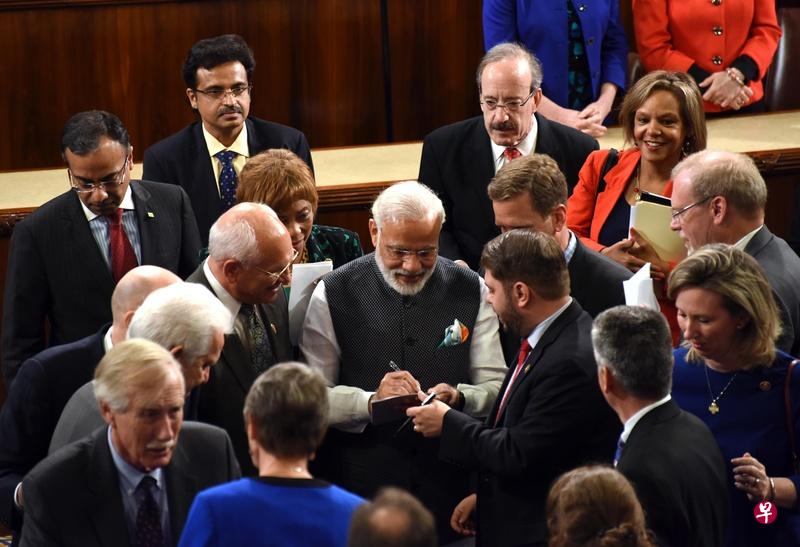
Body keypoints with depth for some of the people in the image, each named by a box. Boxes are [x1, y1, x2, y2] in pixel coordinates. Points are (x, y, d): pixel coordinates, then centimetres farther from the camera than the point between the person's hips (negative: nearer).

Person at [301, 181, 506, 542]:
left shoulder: (471, 292, 2)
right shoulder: (334, 295, -3)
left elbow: (496, 387, 1)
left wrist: (458, 398, -20)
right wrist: (371, 401, -24)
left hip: (449, 486, 2)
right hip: (359, 485, -1)